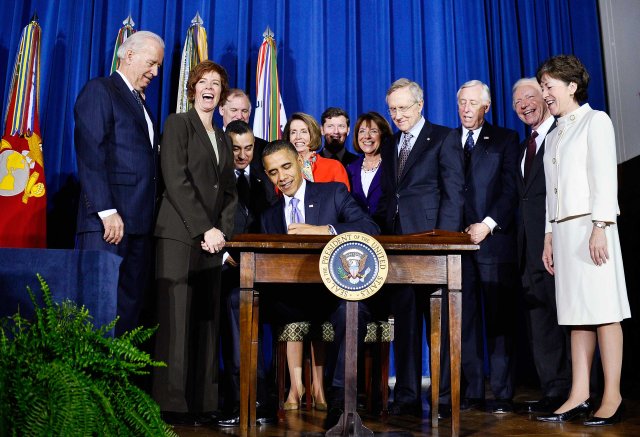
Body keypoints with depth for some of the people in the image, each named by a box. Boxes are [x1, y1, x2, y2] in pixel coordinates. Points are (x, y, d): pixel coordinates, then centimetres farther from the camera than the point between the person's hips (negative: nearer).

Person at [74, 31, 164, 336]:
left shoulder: (140, 103, 25)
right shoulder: (100, 90, 0)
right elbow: (90, 155, -12)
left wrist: (150, 217, 10)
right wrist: (107, 211, -19)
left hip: (139, 222, 8)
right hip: (108, 220, -8)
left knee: (130, 306, 6)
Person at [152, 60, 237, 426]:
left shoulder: (223, 138, 21)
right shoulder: (178, 124, 3)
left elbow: (229, 191, 16)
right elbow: (176, 181, -9)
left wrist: (222, 231, -1)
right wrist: (205, 230, -14)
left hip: (212, 241, 6)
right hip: (180, 237, -6)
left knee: (207, 320, 3)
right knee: (178, 321, -6)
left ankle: (202, 400, 8)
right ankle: (174, 404, 0)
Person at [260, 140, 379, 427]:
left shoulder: (334, 193, 8)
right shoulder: (269, 216, 20)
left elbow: (371, 229, -8)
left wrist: (323, 230, -21)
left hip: (337, 293, -3)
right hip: (293, 300, 4)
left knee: (353, 309, -37)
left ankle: (341, 395, -22)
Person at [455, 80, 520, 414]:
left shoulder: (505, 139, 9)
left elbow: (511, 189, 0)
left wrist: (488, 225, -11)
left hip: (495, 240, -2)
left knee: (499, 319, 1)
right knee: (465, 319, 2)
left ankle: (502, 393, 6)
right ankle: (472, 391, 9)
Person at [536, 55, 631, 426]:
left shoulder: (596, 121, 2)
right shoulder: (554, 136, 23)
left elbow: (605, 177, -8)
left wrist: (600, 227, -17)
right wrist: (550, 236, 12)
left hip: (591, 226, -7)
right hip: (563, 229, 7)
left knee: (603, 311, -6)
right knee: (577, 313, 4)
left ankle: (612, 398, -2)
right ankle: (579, 396, 6)